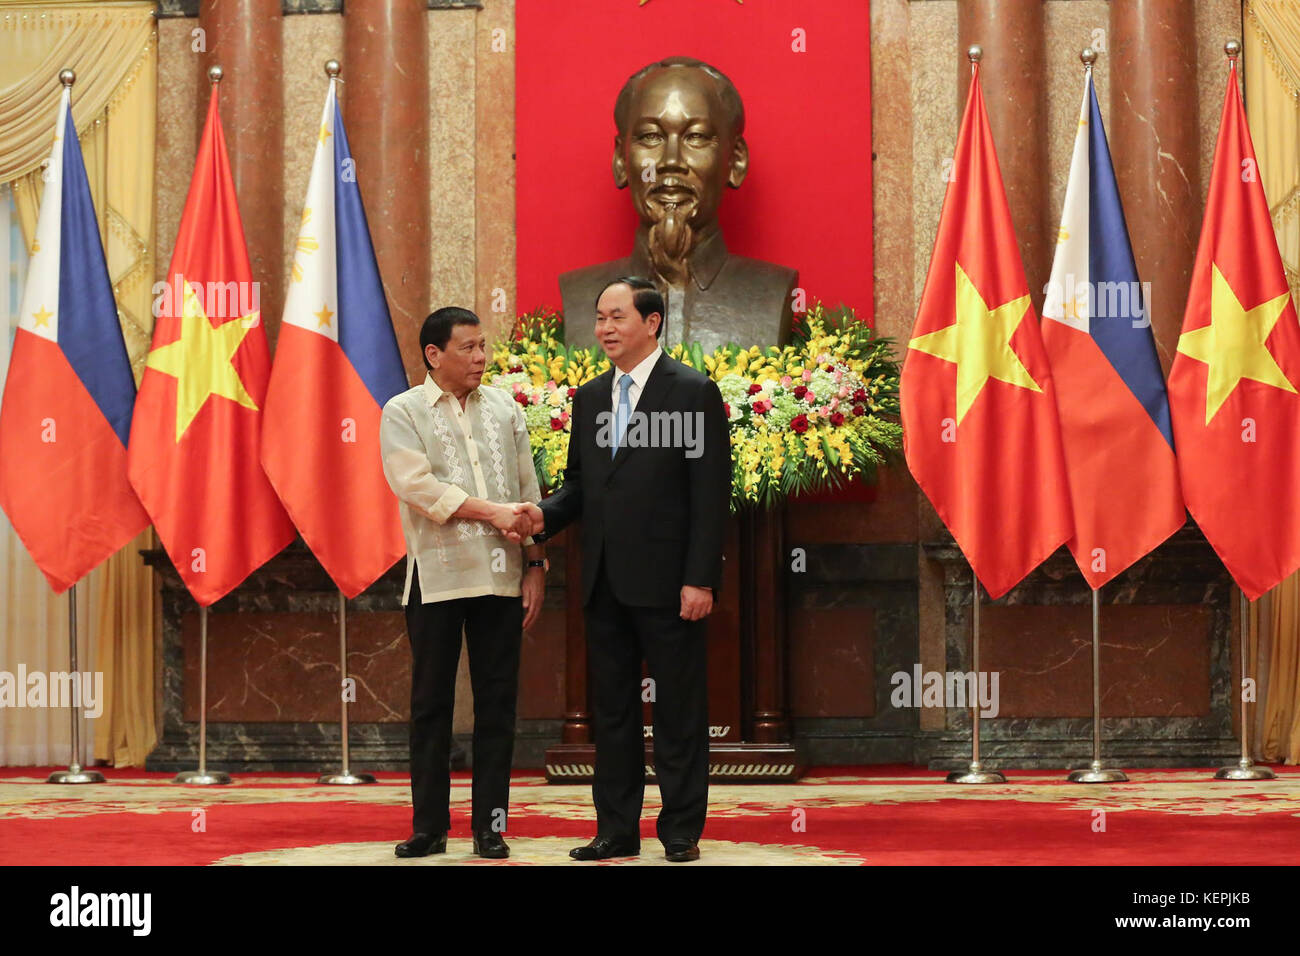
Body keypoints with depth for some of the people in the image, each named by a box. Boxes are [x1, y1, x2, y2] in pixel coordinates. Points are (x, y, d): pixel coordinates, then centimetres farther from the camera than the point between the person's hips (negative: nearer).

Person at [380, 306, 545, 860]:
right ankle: (429, 827, 9)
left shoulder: (505, 410, 14)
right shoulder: (403, 413, 2)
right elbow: (417, 486, -12)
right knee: (431, 703, 2)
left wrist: (535, 563, 7)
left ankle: (489, 825, 9)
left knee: (497, 701, 3)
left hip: (500, 578, 3)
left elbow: (527, 492, 14)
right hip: (437, 579, -3)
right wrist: (491, 512, -15)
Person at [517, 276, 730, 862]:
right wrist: (546, 515, -4)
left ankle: (681, 830, 7)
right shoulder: (589, 398, 14)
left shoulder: (693, 393, -5)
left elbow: (711, 494, -9)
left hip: (666, 584, -6)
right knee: (611, 709, 10)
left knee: (679, 712, 1)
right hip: (604, 583, 6)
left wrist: (700, 579, -15)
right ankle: (616, 829, 16)